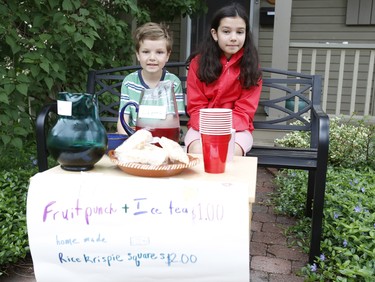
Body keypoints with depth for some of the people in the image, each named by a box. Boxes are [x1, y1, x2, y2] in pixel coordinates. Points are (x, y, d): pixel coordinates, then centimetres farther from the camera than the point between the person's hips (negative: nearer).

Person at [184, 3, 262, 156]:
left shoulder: (251, 65, 0)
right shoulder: (198, 63, 1)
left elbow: (245, 110, -5)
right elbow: (196, 106, -2)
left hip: (237, 128, 0)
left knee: (231, 153, -31)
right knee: (198, 152, -29)